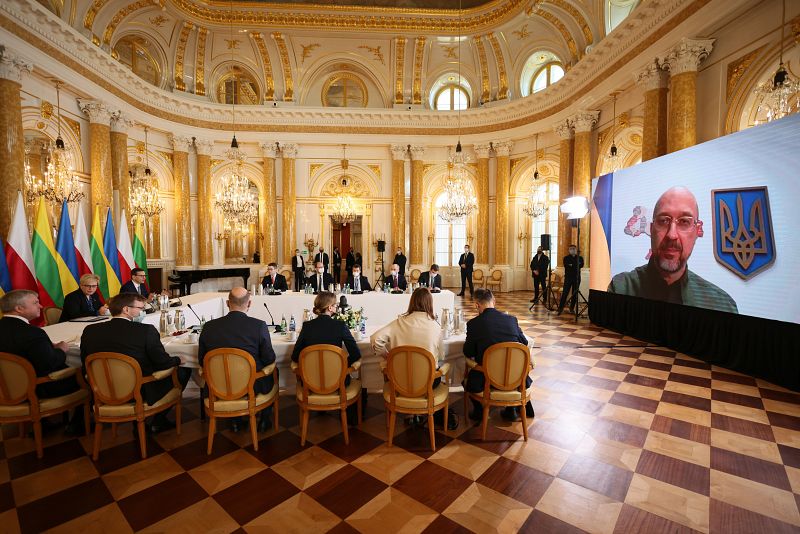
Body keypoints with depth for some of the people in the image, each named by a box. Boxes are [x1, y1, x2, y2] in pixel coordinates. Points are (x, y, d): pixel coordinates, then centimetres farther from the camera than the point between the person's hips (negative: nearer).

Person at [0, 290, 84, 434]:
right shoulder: (32, 332, -30)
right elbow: (50, 364, -30)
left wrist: (50, 346, 3)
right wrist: (61, 350, -12)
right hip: (39, 390, -8)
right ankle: (77, 426, 23)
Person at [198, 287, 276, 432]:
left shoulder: (209, 326, -11)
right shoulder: (259, 325, -20)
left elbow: (202, 361, 1)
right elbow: (269, 359, -11)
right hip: (253, 387, -3)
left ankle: (235, 421, 40)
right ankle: (264, 420, 34)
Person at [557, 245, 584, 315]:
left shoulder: (580, 258, 12)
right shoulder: (566, 258, 9)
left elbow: (581, 265, -8)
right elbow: (566, 265, -10)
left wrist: (571, 265, -14)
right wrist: (576, 266, -14)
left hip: (576, 278, 2)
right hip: (568, 278, -2)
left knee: (575, 294, 3)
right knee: (564, 293, -7)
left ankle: (572, 308, 12)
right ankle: (560, 308, -5)